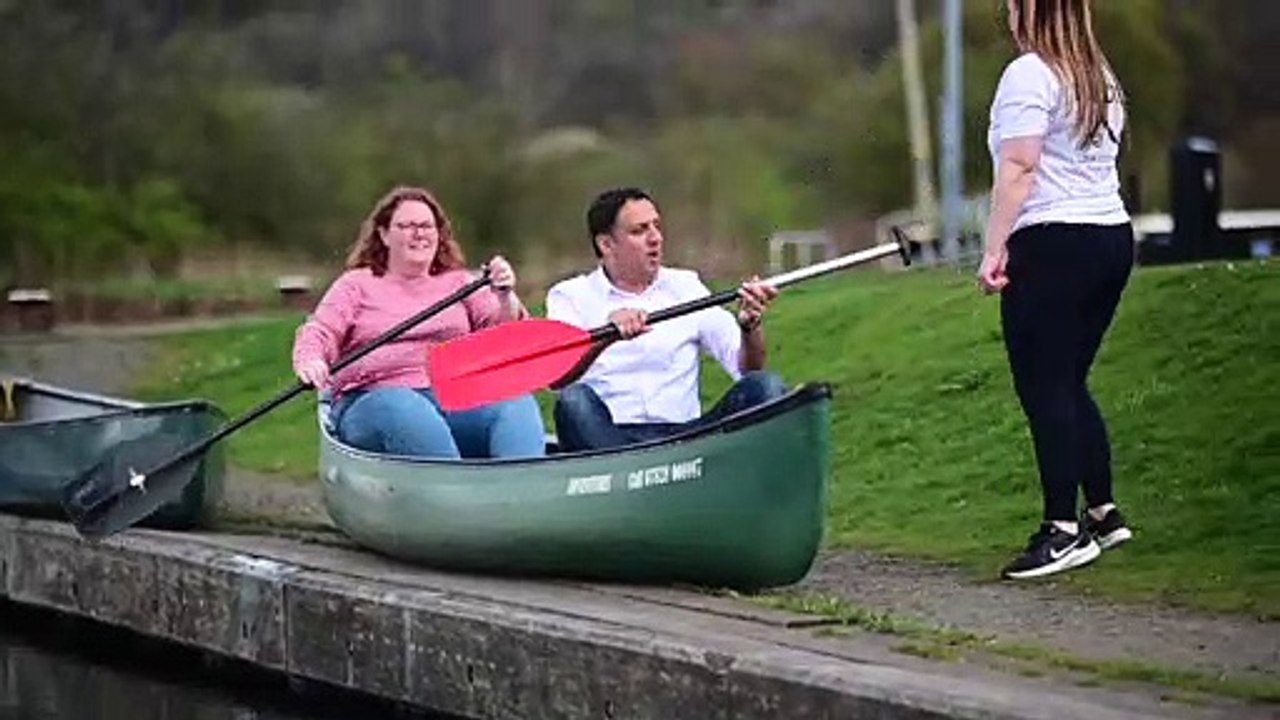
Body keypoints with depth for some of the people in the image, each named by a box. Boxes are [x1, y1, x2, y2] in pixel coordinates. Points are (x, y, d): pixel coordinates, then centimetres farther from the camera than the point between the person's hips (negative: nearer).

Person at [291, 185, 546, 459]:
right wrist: (309, 360, -18)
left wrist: (506, 299, -9)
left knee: (517, 401, -30)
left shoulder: (459, 283, 26)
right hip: (377, 398, -2)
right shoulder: (357, 284, 21)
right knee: (410, 415, -39)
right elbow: (319, 331, 6)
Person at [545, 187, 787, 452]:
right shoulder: (570, 296, 8)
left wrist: (750, 327, -15)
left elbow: (747, 368, 8)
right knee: (574, 400, -33)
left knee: (765, 386, -19)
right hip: (607, 439, -3)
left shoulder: (685, 286, 16)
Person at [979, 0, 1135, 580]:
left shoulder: (1029, 75, -8)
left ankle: (1063, 528, -10)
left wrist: (994, 248, -15)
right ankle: (1103, 512, 17)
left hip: (1052, 244, -9)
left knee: (1044, 387, -7)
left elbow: (1018, 168, -15)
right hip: (1113, 234, 9)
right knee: (1070, 383, 16)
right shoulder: (1102, 78, 18)